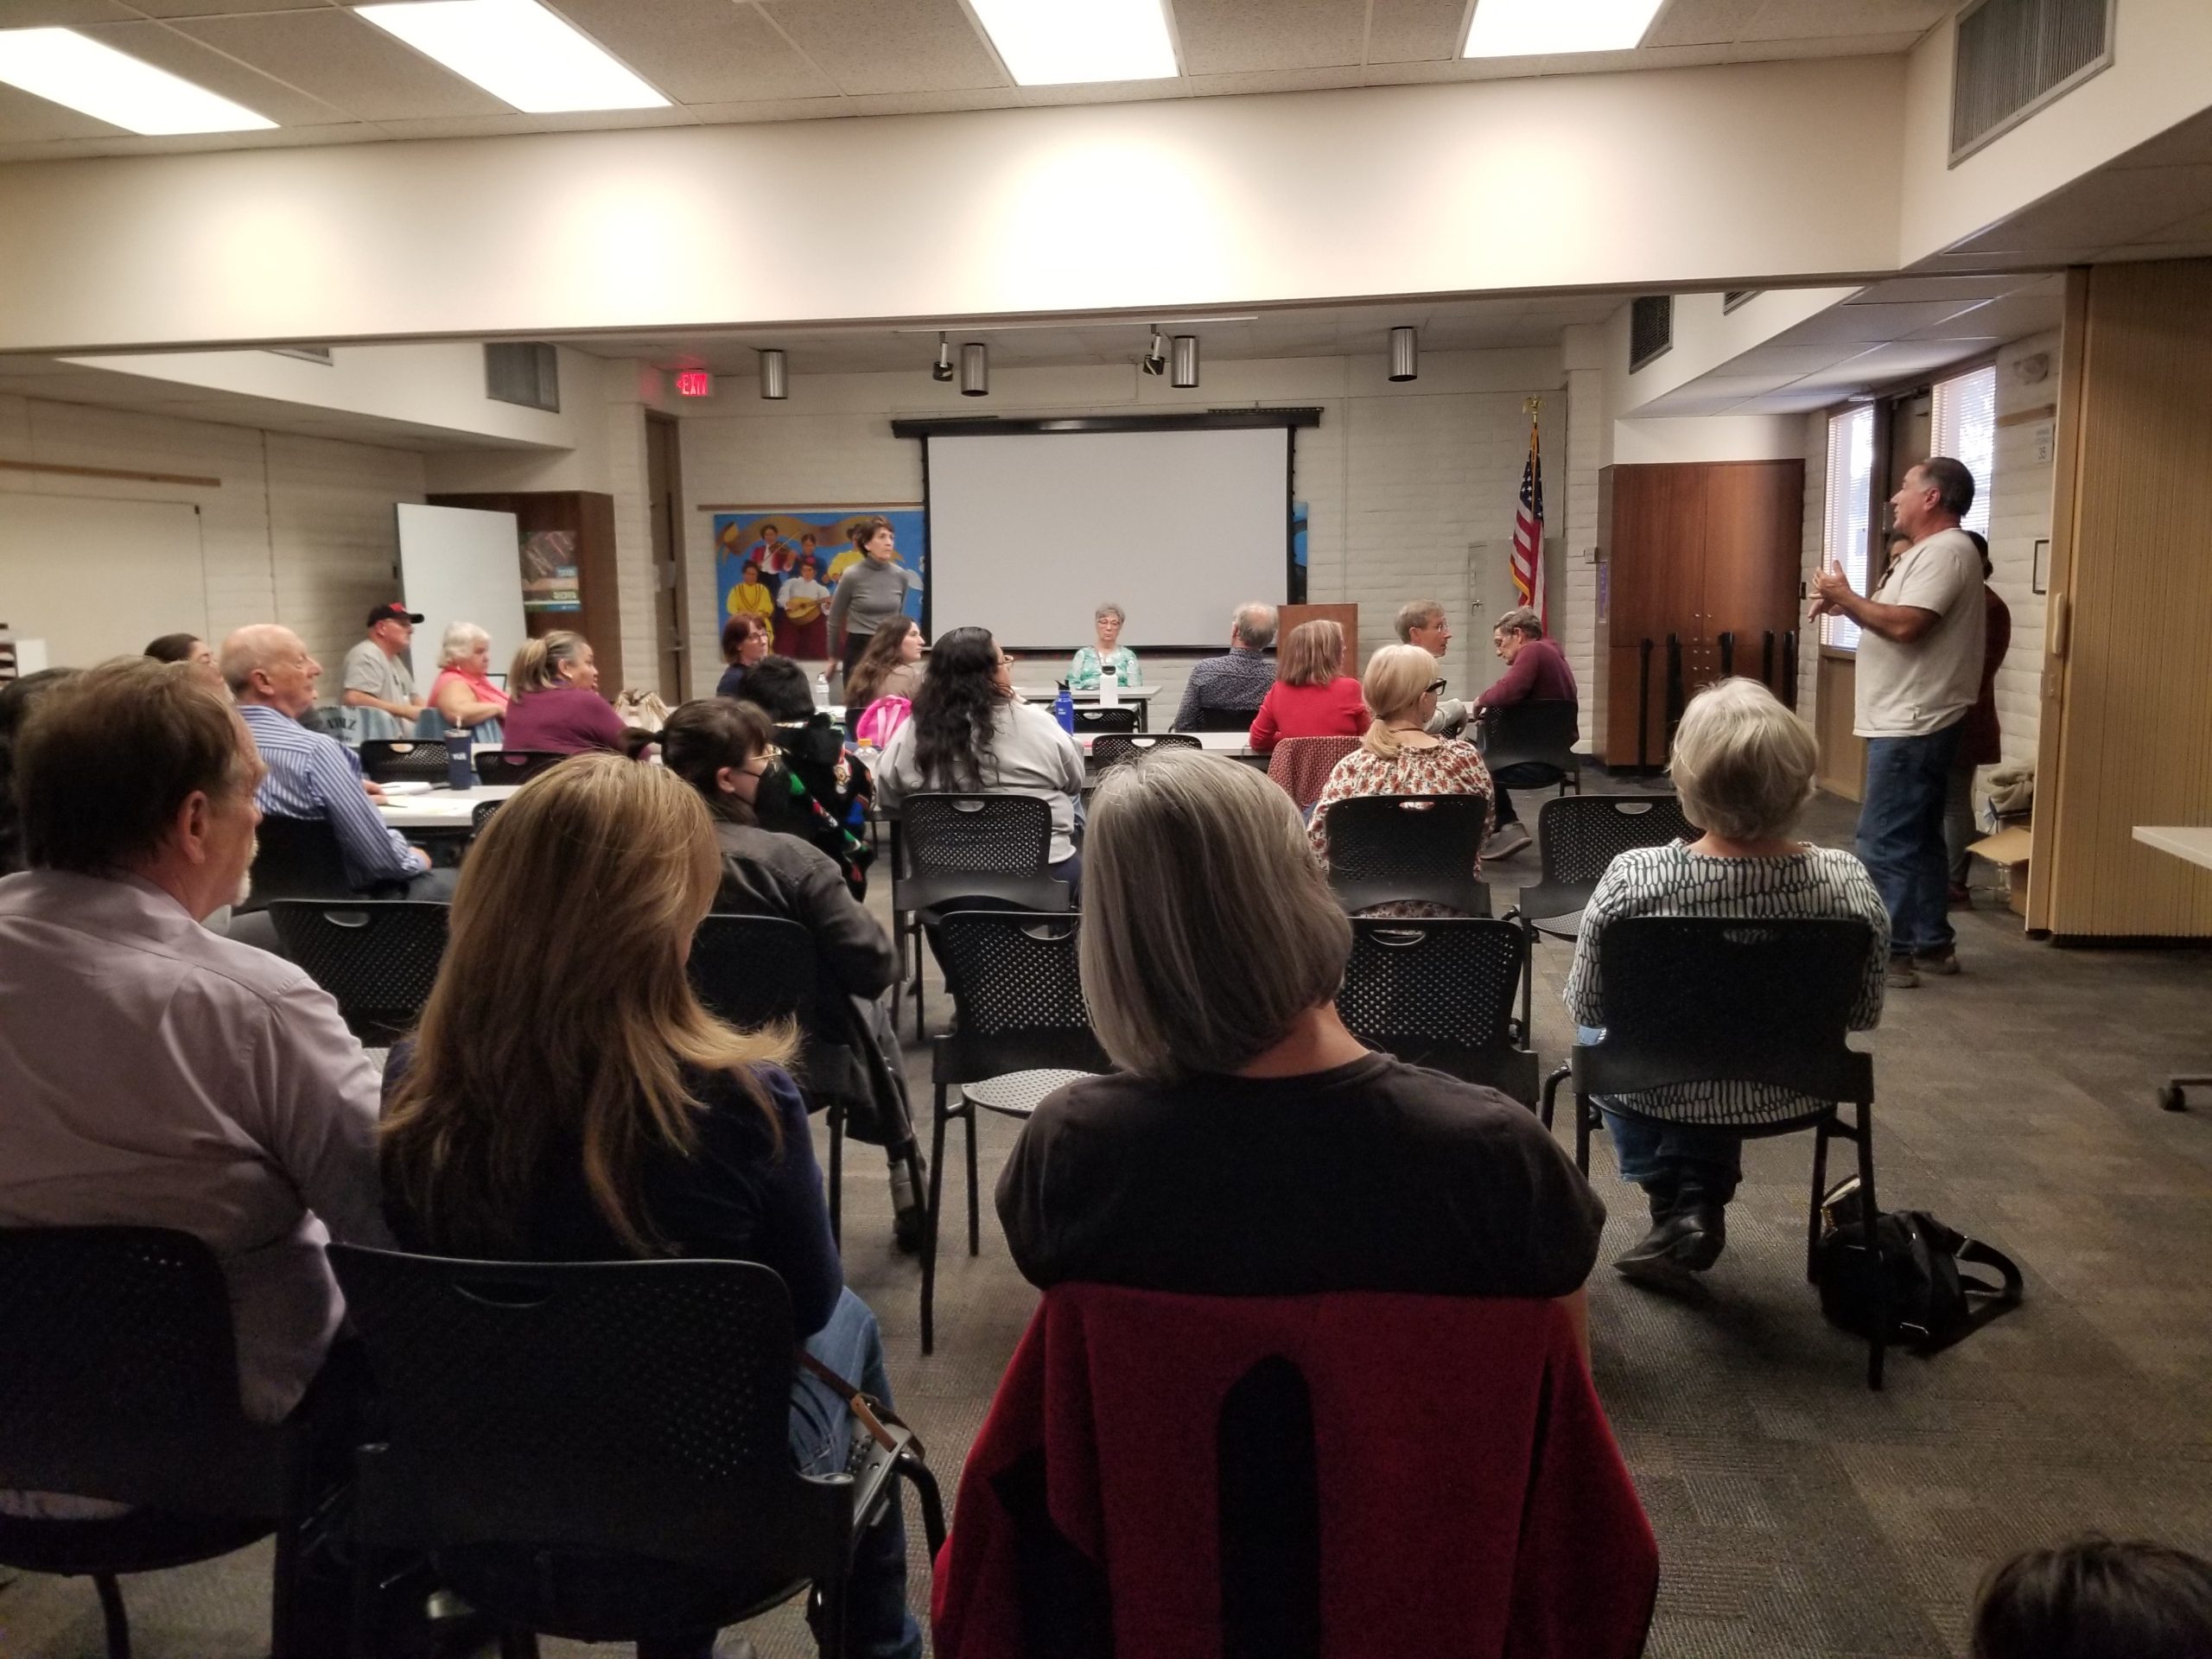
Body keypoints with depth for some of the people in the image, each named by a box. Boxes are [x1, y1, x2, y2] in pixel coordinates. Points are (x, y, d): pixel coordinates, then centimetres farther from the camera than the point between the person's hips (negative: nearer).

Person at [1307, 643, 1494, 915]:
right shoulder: (1465, 757, -11)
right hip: (1452, 907, 2)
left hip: (1373, 911, -1)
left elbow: (1316, 850, -12)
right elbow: (1484, 829, 5)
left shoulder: (1352, 768, -15)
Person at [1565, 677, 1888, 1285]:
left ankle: (1674, 1201, 30)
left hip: (1663, 1091, -2)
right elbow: (1864, 1013, -7)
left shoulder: (1633, 878, -29)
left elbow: (1586, 1008, -14)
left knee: (1599, 1040, 34)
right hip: (1790, 1092, 2)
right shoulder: (1847, 880, -23)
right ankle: (1701, 1201, 31)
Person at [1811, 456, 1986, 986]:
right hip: (1910, 721, 11)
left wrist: (1846, 597, -14)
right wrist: (1844, 605, 6)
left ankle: (1890, 954, -5)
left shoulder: (1946, 551, -15)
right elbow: (1893, 620, 19)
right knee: (1917, 840, 15)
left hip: (1913, 725, -11)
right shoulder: (1927, 552, 18)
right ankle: (1933, 945, 23)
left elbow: (1905, 625, -26)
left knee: (1885, 842, -9)